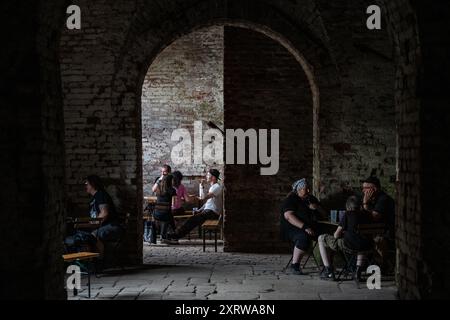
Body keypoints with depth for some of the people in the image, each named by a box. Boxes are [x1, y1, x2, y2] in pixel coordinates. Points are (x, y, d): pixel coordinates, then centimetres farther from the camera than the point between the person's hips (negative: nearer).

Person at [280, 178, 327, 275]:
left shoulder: (311, 199, 16)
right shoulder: (290, 200, -6)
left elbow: (323, 213, 20)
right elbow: (288, 216, -21)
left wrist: (317, 208, -4)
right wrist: (304, 227, -30)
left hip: (311, 228, 7)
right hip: (292, 229, -6)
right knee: (304, 237, -38)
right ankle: (295, 265, -26)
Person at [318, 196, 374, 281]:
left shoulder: (348, 214, 2)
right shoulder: (367, 215, 14)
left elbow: (336, 235, 0)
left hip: (349, 245, -5)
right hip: (366, 247, 5)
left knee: (321, 239, 13)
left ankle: (328, 271, 9)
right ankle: (358, 271, 28)